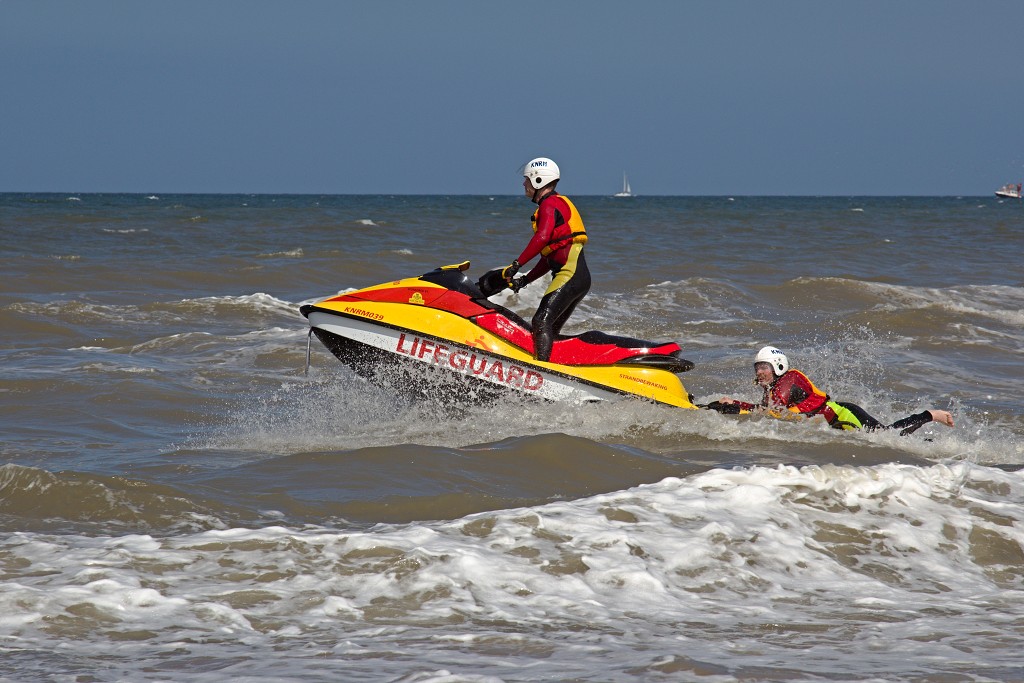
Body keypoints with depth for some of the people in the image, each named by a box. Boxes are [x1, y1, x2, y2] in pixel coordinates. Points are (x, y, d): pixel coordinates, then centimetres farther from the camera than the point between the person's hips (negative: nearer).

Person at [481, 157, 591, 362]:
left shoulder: (550, 204, -5)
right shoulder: (556, 204, 26)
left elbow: (542, 237, -23)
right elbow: (549, 257, 28)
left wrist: (516, 265, -22)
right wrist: (525, 280, 23)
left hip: (569, 275, -10)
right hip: (580, 278, 10)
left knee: (541, 322, -20)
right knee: (549, 330, 9)